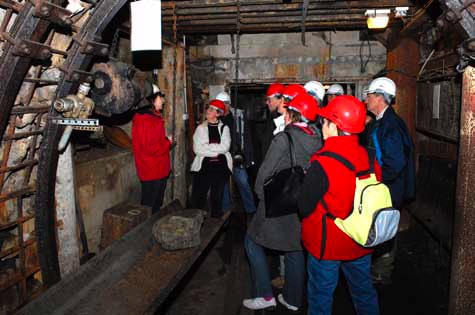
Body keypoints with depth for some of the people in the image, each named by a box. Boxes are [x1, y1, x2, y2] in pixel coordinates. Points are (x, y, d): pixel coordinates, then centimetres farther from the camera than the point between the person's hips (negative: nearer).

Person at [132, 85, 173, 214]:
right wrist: (168, 143, -11)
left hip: (160, 171, 10)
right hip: (151, 173, -10)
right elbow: (148, 148, -23)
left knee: (157, 205, 19)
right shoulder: (144, 120, -19)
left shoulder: (155, 117, 12)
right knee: (149, 208, 1)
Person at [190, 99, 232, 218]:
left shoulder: (224, 128, 6)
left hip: (221, 166, 1)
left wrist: (207, 147, -11)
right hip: (204, 166, 0)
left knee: (217, 196, 11)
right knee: (198, 197, -1)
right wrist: (216, 151, -10)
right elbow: (197, 149, -7)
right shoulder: (200, 128, 6)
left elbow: (225, 147, -9)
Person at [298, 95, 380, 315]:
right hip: (361, 241, 6)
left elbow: (304, 207, -19)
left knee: (321, 296, 14)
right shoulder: (369, 157, -7)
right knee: (364, 291, 25)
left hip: (327, 245, -6)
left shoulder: (322, 164, -26)